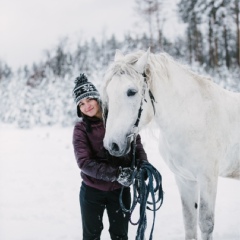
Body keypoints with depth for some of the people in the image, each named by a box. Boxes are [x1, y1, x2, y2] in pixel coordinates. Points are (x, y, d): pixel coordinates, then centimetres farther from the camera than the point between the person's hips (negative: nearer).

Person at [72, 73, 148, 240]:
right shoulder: (81, 129, -8)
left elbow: (136, 145, 2)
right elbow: (85, 163, -18)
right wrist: (116, 173, -28)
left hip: (120, 189, 1)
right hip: (92, 190, -1)